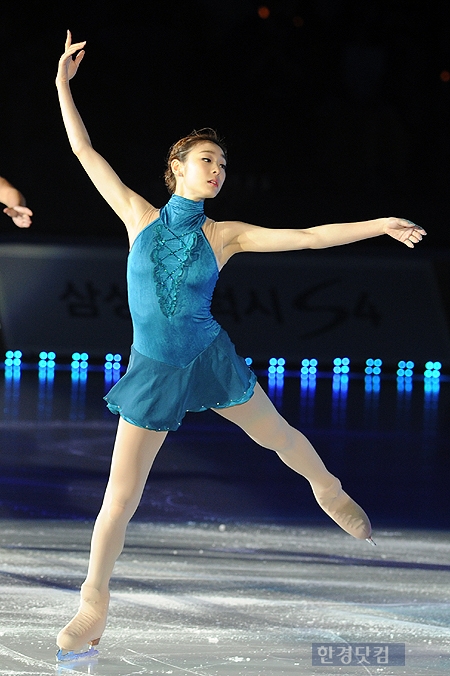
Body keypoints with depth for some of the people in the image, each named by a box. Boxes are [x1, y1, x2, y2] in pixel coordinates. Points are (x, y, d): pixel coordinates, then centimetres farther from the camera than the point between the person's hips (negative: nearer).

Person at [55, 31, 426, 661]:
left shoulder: (225, 235, -5)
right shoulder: (139, 216, -5)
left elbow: (308, 237, -6)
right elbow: (85, 151, -2)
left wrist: (380, 224, -11)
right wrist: (63, 85, -5)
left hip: (210, 359, 1)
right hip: (153, 372, -1)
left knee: (278, 434, 21)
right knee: (120, 497, -3)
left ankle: (329, 489, 54)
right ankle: (94, 602, 12)